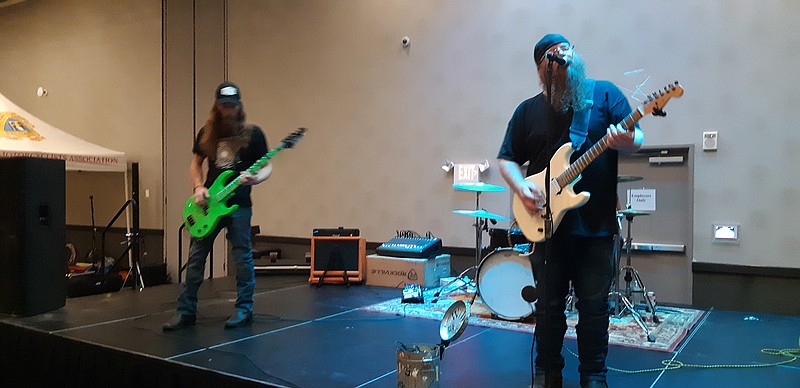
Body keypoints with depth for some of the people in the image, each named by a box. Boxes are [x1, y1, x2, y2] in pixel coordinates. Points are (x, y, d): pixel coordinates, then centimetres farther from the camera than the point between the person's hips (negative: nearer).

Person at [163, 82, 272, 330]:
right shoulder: (207, 133, 9)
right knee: (196, 257, 6)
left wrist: (256, 179, -22)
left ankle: (244, 309, 14)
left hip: (239, 205, -4)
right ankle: (186, 311, 15)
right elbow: (196, 163, 17)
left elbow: (267, 167, 0)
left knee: (242, 257, 1)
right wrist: (199, 187, 0)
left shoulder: (253, 133, -2)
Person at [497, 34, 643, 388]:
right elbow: (506, 159, 8)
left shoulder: (605, 92, 4)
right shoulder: (529, 110, 8)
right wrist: (522, 189, -10)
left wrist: (625, 141, -26)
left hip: (596, 225, -1)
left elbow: (637, 138, -2)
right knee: (549, 306, 11)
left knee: (594, 306, 7)